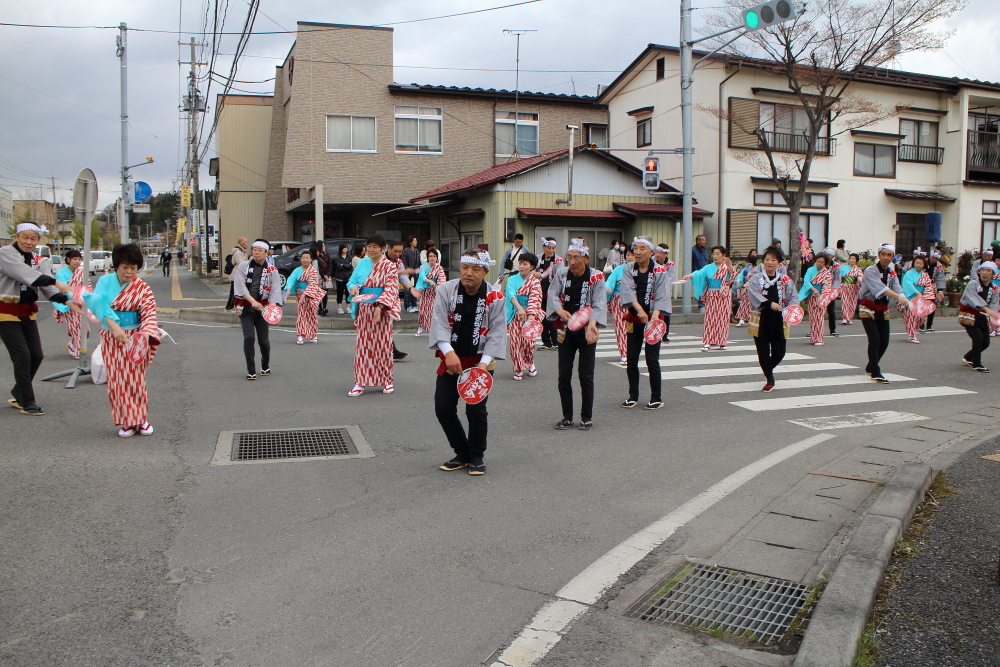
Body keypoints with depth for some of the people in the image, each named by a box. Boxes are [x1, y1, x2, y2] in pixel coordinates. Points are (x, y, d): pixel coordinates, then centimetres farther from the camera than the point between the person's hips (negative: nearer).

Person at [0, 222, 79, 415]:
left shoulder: (35, 259, 9)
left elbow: (46, 286, 0)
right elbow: (25, 273, -30)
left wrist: (66, 301, -17)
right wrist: (55, 281, -40)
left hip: (27, 312, 7)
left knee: (36, 355, 7)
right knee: (22, 356, -7)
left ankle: (18, 394, 27)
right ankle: (27, 402, 4)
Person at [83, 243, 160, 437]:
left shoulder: (142, 288, -3)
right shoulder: (105, 282, 1)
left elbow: (149, 314, -11)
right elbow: (99, 305, -13)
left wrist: (146, 334, -30)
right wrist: (115, 327, -27)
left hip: (134, 339, -1)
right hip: (110, 338, 1)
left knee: (135, 379, 0)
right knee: (116, 380, 2)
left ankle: (140, 419, 11)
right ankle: (126, 422, 10)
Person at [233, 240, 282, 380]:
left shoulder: (272, 270, 4)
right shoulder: (243, 266, 4)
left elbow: (275, 290, -5)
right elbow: (240, 285, -6)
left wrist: (271, 306, -22)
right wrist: (252, 301, -19)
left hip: (262, 308, 0)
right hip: (245, 307, 0)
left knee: (264, 340, 0)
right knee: (249, 337, -12)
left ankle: (265, 366, 28)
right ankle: (251, 370, -1)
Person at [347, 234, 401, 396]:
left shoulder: (390, 266, -3)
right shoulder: (362, 263, 9)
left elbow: (391, 289, -11)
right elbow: (352, 281, 14)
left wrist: (379, 306, -24)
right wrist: (353, 287, -11)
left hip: (381, 311, -3)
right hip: (363, 311, 4)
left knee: (383, 345, 2)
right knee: (362, 345, 3)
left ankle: (387, 381, 14)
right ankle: (360, 383, 6)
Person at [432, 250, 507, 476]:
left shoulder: (495, 297, -8)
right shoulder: (446, 291, -6)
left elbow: (497, 332, -10)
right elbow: (439, 322, -14)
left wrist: (484, 362, -22)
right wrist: (449, 352, -29)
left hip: (480, 360, -2)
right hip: (450, 358, 2)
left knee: (476, 409, -10)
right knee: (443, 408, 0)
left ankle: (476, 457, 13)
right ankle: (461, 454, 21)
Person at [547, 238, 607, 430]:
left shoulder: (596, 277, -8)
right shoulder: (561, 274, 0)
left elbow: (599, 304, -15)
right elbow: (552, 295, -7)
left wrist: (592, 323, -33)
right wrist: (560, 311, -28)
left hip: (586, 331, -3)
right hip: (565, 330, 3)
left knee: (586, 376, 0)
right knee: (564, 375, 5)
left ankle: (587, 417, 14)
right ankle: (567, 417, 17)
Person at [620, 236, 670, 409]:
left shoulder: (660, 271, -4)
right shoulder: (629, 269, 4)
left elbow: (661, 296, -13)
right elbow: (628, 291, -11)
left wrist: (654, 316, -28)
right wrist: (640, 310, -26)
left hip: (652, 319, -3)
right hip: (634, 319, 3)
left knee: (652, 360, -3)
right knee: (631, 360, 7)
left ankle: (656, 398, 8)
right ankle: (633, 396, 20)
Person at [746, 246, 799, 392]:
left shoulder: (786, 280, 7)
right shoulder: (755, 279, 0)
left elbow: (794, 297, 3)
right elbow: (754, 295, -15)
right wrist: (770, 304, -27)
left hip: (779, 321, 2)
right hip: (761, 321, -2)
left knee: (779, 352, 4)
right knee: (763, 351, 0)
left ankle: (768, 371, 35)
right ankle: (769, 379, 18)